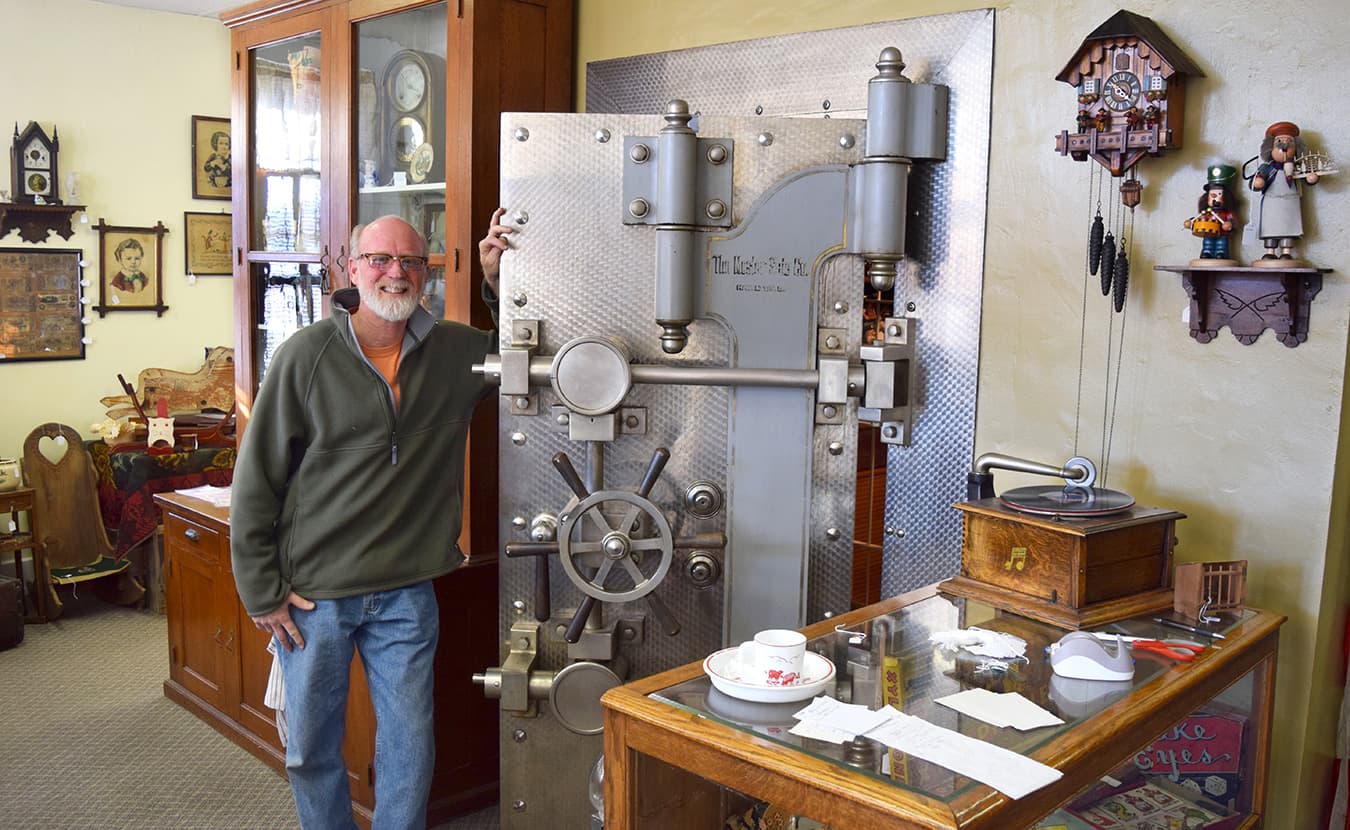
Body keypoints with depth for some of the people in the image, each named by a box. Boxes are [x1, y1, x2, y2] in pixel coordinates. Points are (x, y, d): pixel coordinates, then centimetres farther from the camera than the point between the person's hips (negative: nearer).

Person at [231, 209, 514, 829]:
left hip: (406, 593, 2)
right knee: (311, 753, 13)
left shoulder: (455, 351, 1)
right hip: (312, 592, -2)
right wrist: (261, 591, -5)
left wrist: (498, 282, -1)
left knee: (410, 752, 11)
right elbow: (256, 480, -4)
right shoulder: (308, 354, -8)